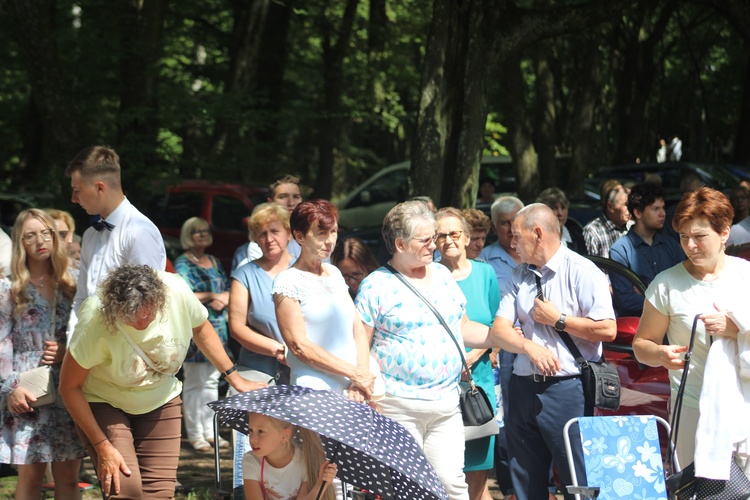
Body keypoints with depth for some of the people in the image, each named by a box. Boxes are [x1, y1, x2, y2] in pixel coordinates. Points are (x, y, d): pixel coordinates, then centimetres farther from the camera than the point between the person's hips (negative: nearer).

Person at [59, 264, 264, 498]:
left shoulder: (178, 292, -24)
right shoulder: (95, 323, -33)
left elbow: (200, 328, 1)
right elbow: (70, 387, -21)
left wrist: (233, 378, 6)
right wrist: (102, 446, -21)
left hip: (160, 401, 4)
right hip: (103, 403, -4)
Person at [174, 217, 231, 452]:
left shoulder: (214, 262, 17)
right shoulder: (182, 263, -4)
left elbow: (228, 290, 12)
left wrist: (222, 299, -9)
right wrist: (211, 296, -11)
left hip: (217, 327, 7)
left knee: (211, 381, 10)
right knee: (194, 382, -5)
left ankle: (210, 431, 16)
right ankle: (195, 434, -1)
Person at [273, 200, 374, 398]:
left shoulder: (334, 273, 15)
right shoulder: (287, 281, -4)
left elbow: (358, 329, 11)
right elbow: (299, 346, -10)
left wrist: (362, 376, -5)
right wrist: (354, 373, -11)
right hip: (314, 392, -5)